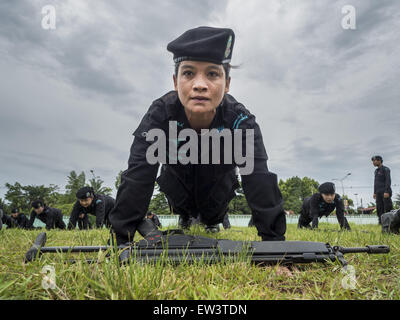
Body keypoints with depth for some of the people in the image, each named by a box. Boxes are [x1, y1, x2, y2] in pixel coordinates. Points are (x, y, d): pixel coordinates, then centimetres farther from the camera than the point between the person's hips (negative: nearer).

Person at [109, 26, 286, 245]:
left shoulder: (240, 120, -35)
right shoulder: (160, 114, -35)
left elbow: (260, 183, -41)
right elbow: (136, 181, -41)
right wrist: (121, 242, -47)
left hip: (218, 191, 1)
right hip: (178, 184, 0)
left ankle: (213, 222, 50)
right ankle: (185, 219, 36)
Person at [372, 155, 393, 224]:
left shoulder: (386, 169, -5)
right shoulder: (376, 171, 18)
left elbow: (388, 181, -13)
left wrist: (386, 192, -22)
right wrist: (374, 192, 14)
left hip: (386, 192, -7)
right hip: (379, 192, 7)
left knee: (388, 208, -7)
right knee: (379, 208, 1)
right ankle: (381, 222, 1)